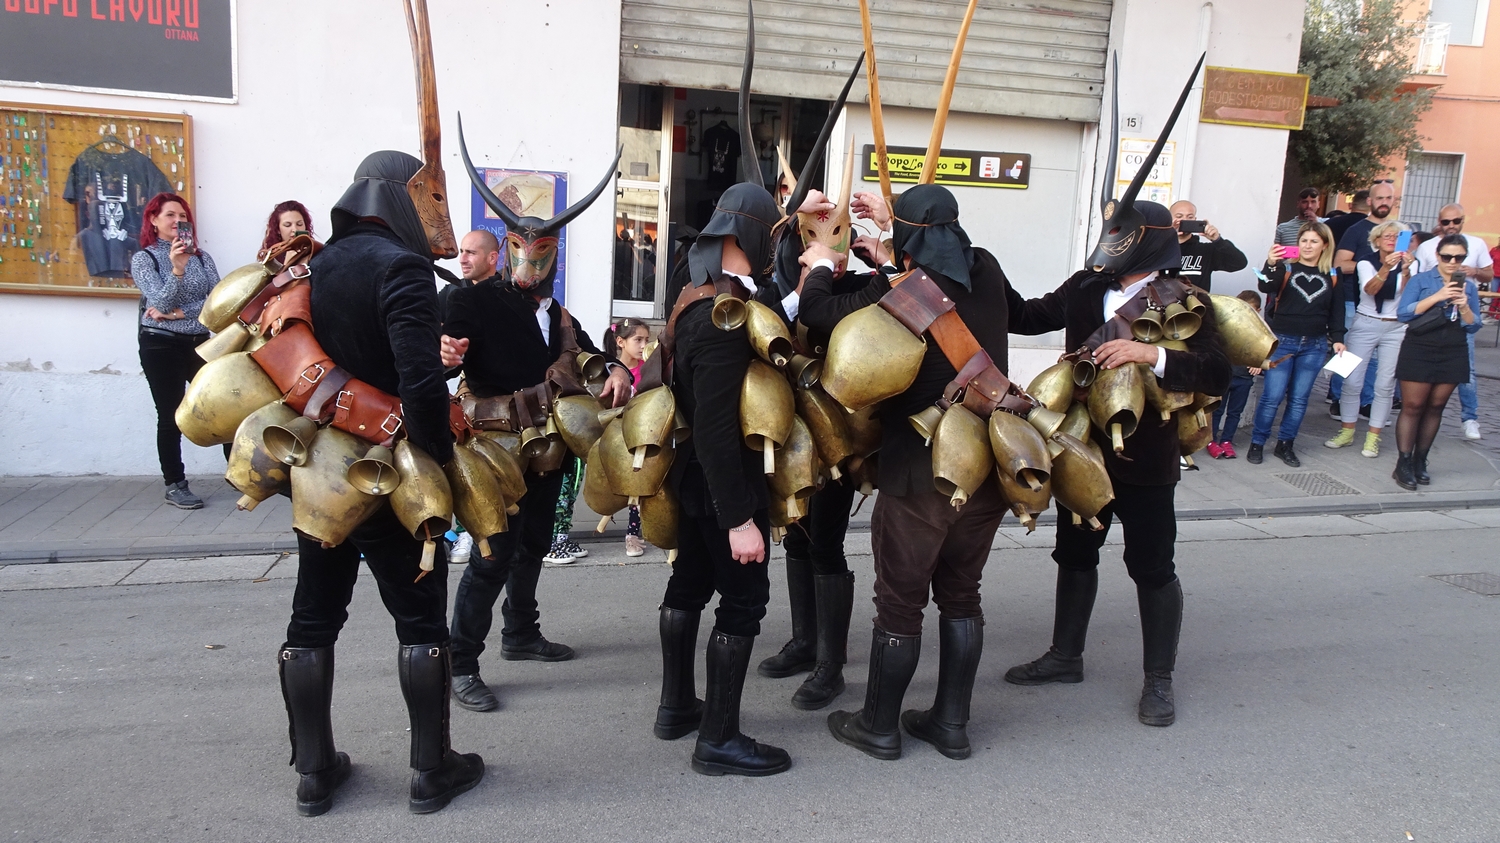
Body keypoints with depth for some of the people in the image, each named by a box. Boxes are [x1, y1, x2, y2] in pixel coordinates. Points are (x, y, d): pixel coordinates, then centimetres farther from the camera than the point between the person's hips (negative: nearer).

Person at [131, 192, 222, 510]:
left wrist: (178, 313, -13)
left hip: (199, 342, 4)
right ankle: (174, 485, 8)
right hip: (160, 345, -3)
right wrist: (177, 269, -30)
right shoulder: (143, 258, -2)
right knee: (171, 417, -1)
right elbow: (159, 301, -16)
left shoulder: (201, 257, 8)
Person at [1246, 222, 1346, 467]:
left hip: (1314, 346, 3)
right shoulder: (1286, 267, -3)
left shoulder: (1332, 275, 7)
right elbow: (1266, 288, -20)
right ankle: (1257, 443, 9)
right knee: (1272, 396, -5)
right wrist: (1271, 265, -37)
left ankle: (1285, 445, 18)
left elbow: (1336, 311, 12)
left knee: (1299, 399, 7)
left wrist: (1337, 339, 3)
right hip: (1282, 341, -3)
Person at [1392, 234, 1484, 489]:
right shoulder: (1420, 280, -1)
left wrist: (1464, 306, -11)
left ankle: (1420, 462, 15)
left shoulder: (1469, 287, 9)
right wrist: (1437, 297, -21)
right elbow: (1403, 314, -14)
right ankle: (1403, 465, -1)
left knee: (1435, 407, 7)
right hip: (1419, 352, -4)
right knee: (1413, 406, -4)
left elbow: (1473, 327, 7)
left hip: (1453, 355, 4)